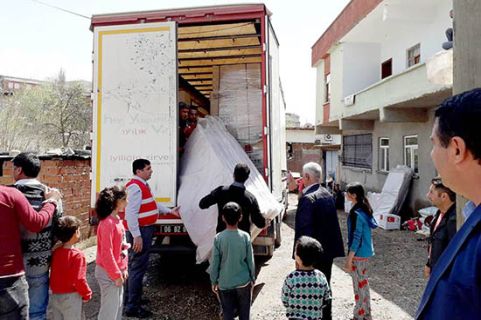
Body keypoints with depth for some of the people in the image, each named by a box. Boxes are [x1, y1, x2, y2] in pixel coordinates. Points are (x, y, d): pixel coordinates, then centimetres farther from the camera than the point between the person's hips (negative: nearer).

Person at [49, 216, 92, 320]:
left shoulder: (55, 252, -2)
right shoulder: (77, 255, -22)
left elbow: (54, 275, 8)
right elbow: (79, 279, -21)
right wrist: (87, 294, -7)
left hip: (55, 296, 6)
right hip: (71, 297, -6)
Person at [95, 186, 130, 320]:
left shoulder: (117, 220, 7)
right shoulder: (107, 223, -21)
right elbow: (106, 252, -22)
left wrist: (123, 269, 13)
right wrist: (116, 275, -17)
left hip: (117, 271, 9)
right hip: (108, 273, -9)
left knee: (118, 306, 18)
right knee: (110, 308, 3)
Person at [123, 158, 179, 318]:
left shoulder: (143, 185, 14)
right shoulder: (135, 187, -20)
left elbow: (153, 204, 23)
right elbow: (131, 213, -26)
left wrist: (169, 211, 17)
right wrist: (136, 236, -27)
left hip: (145, 230, 11)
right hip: (139, 232, -11)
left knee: (134, 266, 21)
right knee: (138, 268, -4)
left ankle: (131, 298, 36)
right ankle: (132, 307, 5)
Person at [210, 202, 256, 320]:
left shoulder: (218, 238, -14)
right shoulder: (245, 237, -13)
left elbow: (215, 263, -8)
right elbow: (250, 261, -5)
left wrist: (214, 281, 6)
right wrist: (252, 278, 10)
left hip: (224, 284, 0)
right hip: (243, 282, 1)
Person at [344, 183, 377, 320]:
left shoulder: (356, 213, -23)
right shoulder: (365, 209, 5)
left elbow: (356, 238, -22)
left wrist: (349, 259, -17)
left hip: (358, 254, -9)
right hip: (365, 252, 9)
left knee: (359, 285, 4)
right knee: (363, 283, 19)